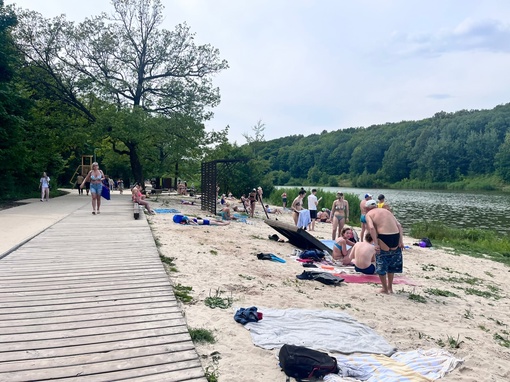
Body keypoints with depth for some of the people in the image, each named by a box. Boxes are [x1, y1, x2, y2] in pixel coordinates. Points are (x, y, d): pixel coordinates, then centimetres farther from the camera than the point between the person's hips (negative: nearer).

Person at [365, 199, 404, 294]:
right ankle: (390, 287, 33)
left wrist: (376, 244, -13)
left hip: (384, 237, -6)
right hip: (396, 236, 6)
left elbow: (371, 228, -12)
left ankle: (385, 289, 22)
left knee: (381, 264, 14)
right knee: (391, 263, 24)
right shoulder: (386, 210, 23)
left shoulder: (369, 214, 7)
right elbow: (399, 225, 12)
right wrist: (401, 240, 7)